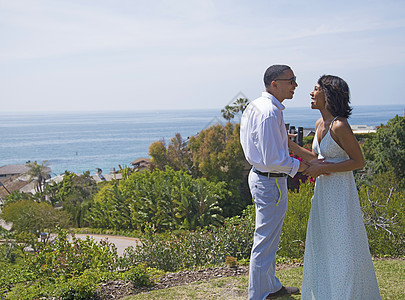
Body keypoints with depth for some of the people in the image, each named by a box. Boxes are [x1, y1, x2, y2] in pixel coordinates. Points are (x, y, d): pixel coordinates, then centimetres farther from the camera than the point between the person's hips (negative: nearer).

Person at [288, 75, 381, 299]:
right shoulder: (319, 124, 7)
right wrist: (289, 144, 8)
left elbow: (359, 161, -16)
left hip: (340, 192, -9)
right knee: (322, 245, 17)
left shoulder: (339, 126, -19)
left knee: (343, 245, 2)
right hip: (323, 191, 9)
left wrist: (323, 169, -20)